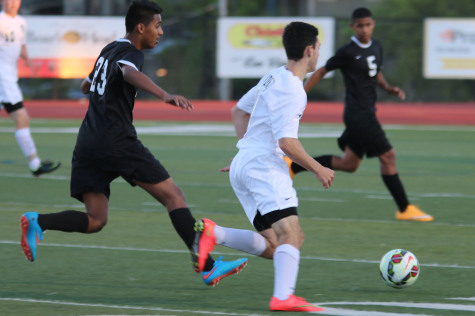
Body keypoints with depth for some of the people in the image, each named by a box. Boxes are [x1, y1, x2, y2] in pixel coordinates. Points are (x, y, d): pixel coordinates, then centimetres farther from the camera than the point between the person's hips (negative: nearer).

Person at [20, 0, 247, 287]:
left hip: (87, 142, 8)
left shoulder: (109, 51, 21)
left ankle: (38, 222, -16)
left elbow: (86, 85, 39)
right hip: (117, 141, -8)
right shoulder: (129, 53, -5)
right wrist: (165, 95, -47)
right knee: (173, 196, -3)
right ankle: (207, 267, -8)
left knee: (94, 221, 6)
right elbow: (130, 73, -31)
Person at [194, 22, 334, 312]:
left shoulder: (274, 78, 17)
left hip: (242, 165, 9)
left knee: (273, 248, 5)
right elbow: (287, 143, -18)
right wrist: (318, 169, -7)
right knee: (290, 234, -20)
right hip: (263, 165, -9)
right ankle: (283, 297, -38)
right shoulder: (291, 90, -13)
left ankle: (212, 233, -9)